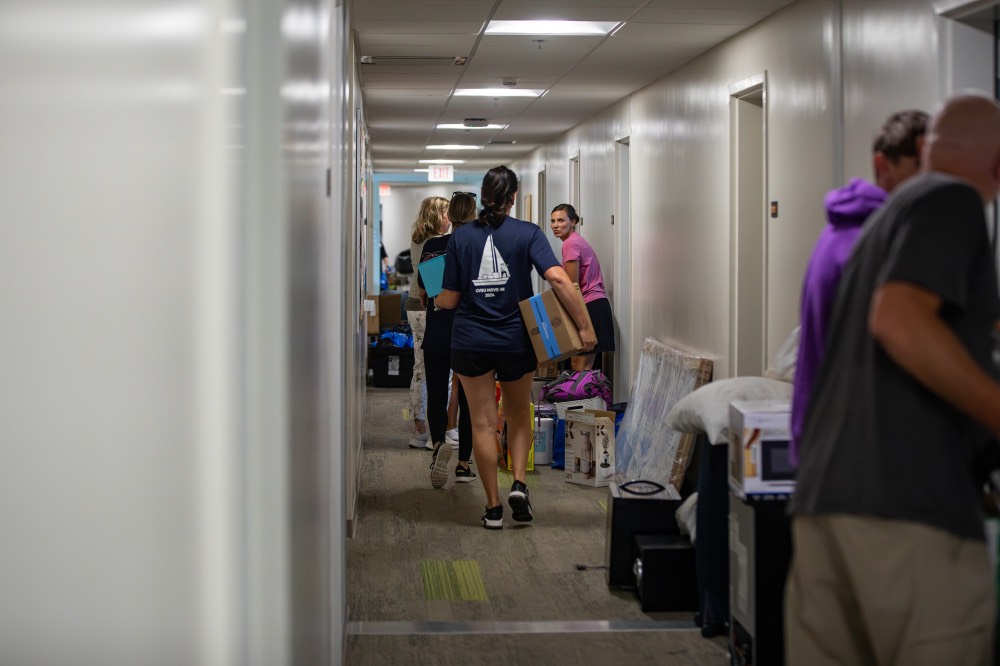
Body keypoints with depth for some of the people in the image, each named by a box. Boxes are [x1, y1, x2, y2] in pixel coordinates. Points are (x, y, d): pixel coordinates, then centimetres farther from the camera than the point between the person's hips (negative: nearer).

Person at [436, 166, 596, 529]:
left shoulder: (460, 237, -1)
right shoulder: (528, 233, -6)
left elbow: (450, 299, 1)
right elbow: (558, 278, -19)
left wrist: (436, 301, 24)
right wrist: (584, 326, -16)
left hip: (470, 342, 0)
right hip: (516, 340, 0)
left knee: (483, 423, 7)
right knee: (519, 416, 21)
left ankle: (493, 507, 10)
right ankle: (519, 484, 2)